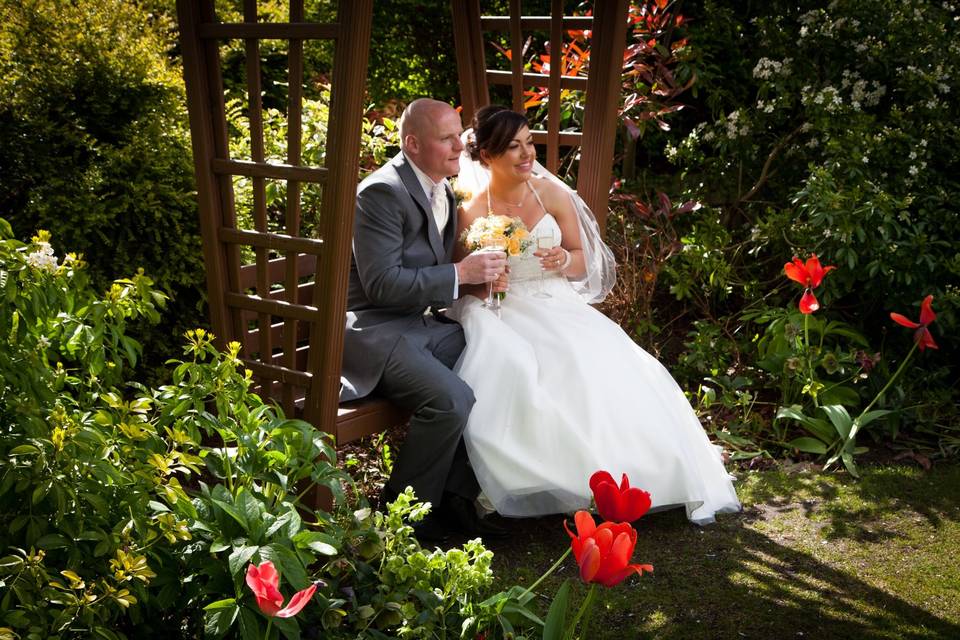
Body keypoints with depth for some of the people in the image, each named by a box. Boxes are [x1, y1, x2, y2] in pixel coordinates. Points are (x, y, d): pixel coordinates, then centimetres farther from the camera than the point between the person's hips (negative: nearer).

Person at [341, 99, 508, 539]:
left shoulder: (441, 193, 14)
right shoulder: (382, 192, -15)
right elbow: (381, 284, -22)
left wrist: (479, 273, 3)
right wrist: (460, 274, -19)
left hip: (424, 323, 9)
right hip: (377, 333, -9)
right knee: (451, 399, -27)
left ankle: (456, 495, -1)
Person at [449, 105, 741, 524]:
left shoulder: (552, 194, 5)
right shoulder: (471, 211, -4)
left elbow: (582, 265, 11)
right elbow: (464, 288, 1)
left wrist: (564, 260, -12)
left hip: (559, 308, 3)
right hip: (505, 316, -3)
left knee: (608, 364, -22)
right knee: (516, 369, -34)